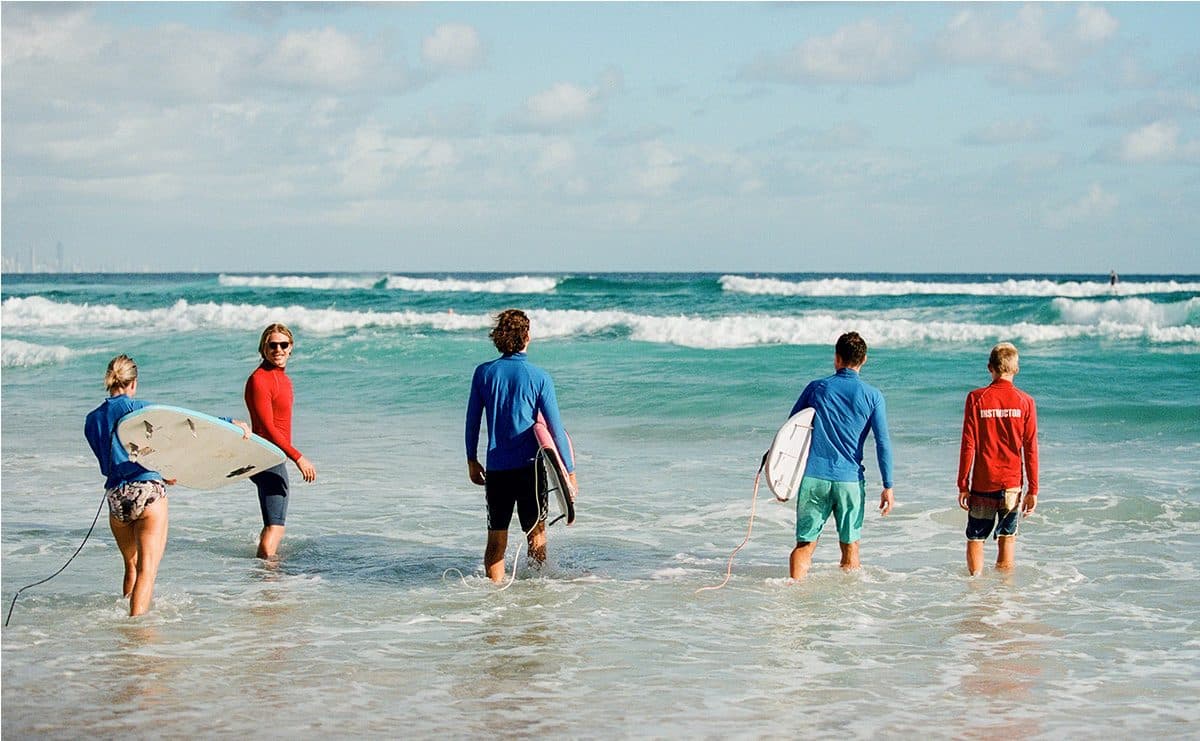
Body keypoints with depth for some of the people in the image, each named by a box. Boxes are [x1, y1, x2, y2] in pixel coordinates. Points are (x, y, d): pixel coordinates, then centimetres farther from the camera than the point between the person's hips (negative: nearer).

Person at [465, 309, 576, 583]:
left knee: (496, 539, 9)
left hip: (496, 469, 2)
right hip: (529, 467, -2)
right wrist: (569, 470, 0)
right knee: (536, 535, 11)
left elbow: (472, 421, 5)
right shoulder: (539, 377, -6)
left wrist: (472, 461, 17)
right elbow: (555, 426, -6)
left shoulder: (484, 373, 0)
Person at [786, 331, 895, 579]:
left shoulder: (816, 388, 4)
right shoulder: (872, 396, 0)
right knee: (850, 545, 12)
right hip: (850, 479, 0)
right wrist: (888, 487, -2)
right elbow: (883, 443, -5)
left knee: (805, 544, 5)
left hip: (813, 477, 0)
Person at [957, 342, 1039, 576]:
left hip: (982, 483, -1)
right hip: (1011, 482, 1)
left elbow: (968, 445, -6)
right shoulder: (1025, 401, -3)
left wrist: (963, 485, 0)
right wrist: (1033, 490, 4)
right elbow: (1030, 449, -2)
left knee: (975, 539, 10)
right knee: (1007, 539, 10)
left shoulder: (976, 398, -6)